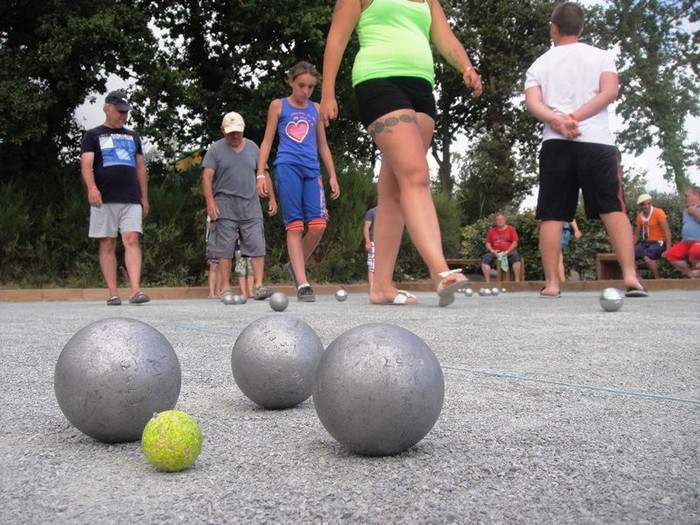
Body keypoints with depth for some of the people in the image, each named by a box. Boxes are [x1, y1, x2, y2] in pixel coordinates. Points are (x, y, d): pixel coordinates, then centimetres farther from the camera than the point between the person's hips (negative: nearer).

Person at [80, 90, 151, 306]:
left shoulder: (133, 137, 21)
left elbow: (141, 168, 22)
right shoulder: (92, 136, 8)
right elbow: (86, 164, -5)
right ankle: (113, 293, 3)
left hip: (131, 199, 2)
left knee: (132, 240, -11)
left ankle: (136, 290, -20)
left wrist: (144, 197, 14)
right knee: (107, 244, 0)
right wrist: (91, 187, -24)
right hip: (104, 200, -2)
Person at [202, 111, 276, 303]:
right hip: (225, 205, -3)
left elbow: (263, 173, 18)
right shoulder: (215, 149, 4)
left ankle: (258, 285, -7)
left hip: (251, 204, 3)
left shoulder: (253, 147, 15)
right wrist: (210, 201, -17)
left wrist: (271, 198, 12)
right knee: (225, 248, -3)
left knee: (257, 246, -6)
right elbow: (207, 176, -4)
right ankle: (225, 289, 1)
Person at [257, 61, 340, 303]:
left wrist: (333, 176, 16)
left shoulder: (315, 109, 18)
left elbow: (323, 146, 22)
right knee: (295, 225, -7)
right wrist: (260, 174, -1)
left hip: (312, 170, 3)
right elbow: (267, 141, 9)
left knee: (318, 224, -10)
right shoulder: (278, 105, 10)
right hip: (287, 168, -3)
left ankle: (296, 265, 15)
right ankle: (302, 283, -7)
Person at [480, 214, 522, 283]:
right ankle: (488, 281, -27)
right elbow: (488, 243, 13)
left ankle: (517, 280, -35)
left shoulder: (511, 229, 7)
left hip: (509, 252, -2)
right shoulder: (491, 230, 16)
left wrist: (507, 251, -14)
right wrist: (492, 251, -7)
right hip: (495, 253, 2)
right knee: (485, 258, -26)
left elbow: (515, 242, 0)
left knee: (516, 257, -35)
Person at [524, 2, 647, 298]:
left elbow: (532, 103, -1)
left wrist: (558, 121, -15)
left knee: (552, 216, 1)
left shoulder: (539, 65, 15)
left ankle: (551, 284, -3)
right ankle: (630, 277, -13)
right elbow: (610, 91, -3)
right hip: (597, 141, 0)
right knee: (614, 209, -2)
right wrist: (575, 117, -8)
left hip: (555, 145, 1)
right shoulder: (601, 57, 14)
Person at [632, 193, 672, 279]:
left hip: (659, 243, -6)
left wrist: (668, 249, -25)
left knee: (646, 256, -35)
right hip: (645, 243, 6)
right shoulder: (639, 216, 8)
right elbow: (636, 235, 16)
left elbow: (667, 231, -15)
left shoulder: (658, 212, -9)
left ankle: (658, 279, -19)